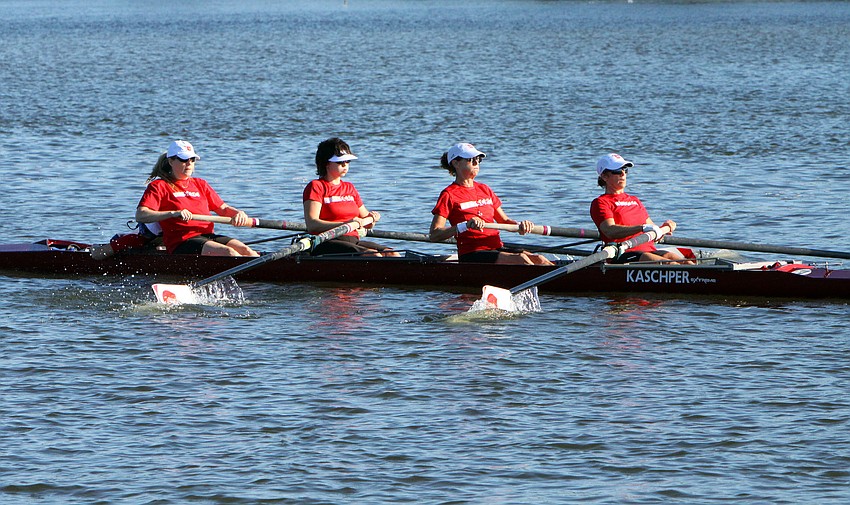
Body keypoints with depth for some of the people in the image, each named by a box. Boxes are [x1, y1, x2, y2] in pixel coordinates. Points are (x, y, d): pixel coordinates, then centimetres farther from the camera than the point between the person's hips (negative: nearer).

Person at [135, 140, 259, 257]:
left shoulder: (200, 184, 25)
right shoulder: (159, 186, 5)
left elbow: (223, 209, 24)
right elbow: (140, 215, -10)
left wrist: (238, 213, -1)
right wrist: (174, 213, -24)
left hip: (209, 236, 6)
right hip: (181, 242, -6)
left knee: (246, 251, -21)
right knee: (228, 253, -30)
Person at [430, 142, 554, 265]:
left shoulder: (484, 190, 20)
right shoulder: (449, 195, -2)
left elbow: (504, 221, 25)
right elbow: (434, 235, -12)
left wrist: (520, 226, 1)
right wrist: (466, 225, -25)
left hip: (497, 249, 7)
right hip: (471, 254, -7)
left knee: (538, 260, -18)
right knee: (520, 259, -29)